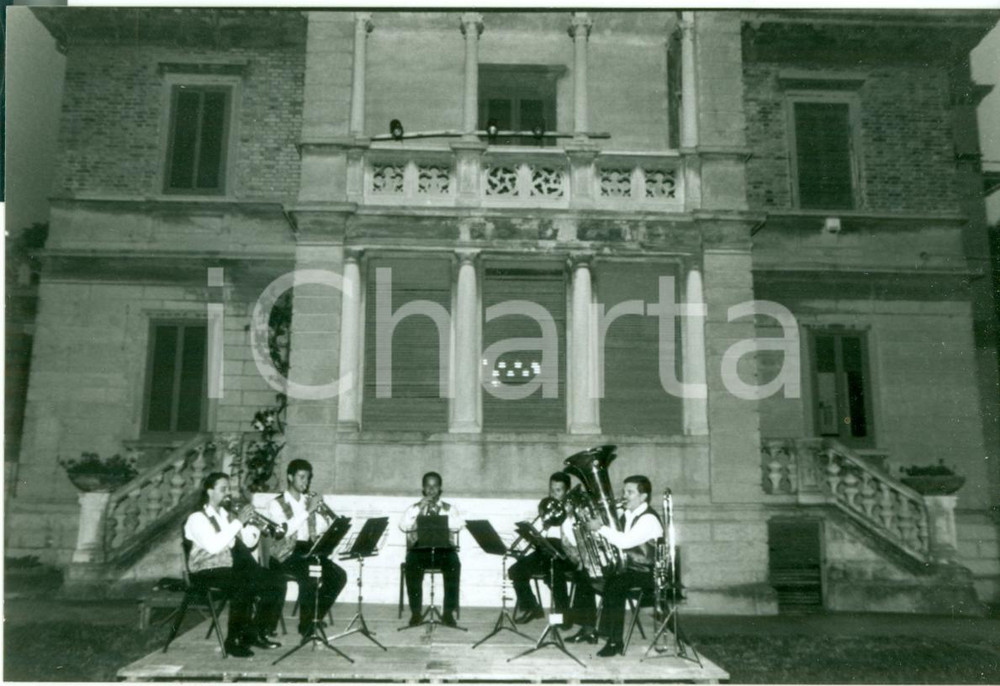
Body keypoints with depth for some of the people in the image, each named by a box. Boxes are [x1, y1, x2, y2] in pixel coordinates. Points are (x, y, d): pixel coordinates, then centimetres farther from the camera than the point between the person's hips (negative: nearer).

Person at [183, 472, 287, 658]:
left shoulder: (227, 515, 20)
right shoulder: (197, 518, -3)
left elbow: (248, 542, 15)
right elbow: (213, 545, -21)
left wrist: (252, 523, -2)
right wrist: (238, 522, -19)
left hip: (234, 568, 7)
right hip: (209, 572, -7)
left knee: (277, 581, -9)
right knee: (244, 587, -35)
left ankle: (256, 633, 1)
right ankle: (233, 641, -21)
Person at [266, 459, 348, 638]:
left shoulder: (310, 501, 17)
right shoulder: (276, 504, 1)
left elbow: (326, 529, 11)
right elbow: (283, 531, -18)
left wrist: (323, 512, -7)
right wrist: (307, 511, -19)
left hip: (310, 551, 5)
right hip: (286, 554, -5)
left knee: (339, 576, -16)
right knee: (309, 579, -32)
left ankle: (315, 618, -2)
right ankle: (306, 625, -12)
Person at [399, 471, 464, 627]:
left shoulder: (449, 508, 15)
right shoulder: (414, 508, 15)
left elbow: (458, 525, -6)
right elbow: (404, 526, -4)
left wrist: (439, 512, -10)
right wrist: (419, 508, -8)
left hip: (444, 548, 0)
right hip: (420, 548, 0)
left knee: (454, 565, -32)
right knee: (412, 565, -33)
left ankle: (448, 612, -23)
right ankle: (415, 612, -21)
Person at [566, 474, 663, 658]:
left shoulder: (649, 519, -17)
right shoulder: (626, 515, 13)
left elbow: (625, 541, -30)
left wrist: (601, 528, -24)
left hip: (646, 572, -10)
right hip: (625, 567, 10)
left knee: (614, 584, -34)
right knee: (585, 577, 5)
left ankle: (615, 641, -25)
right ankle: (588, 630, 14)